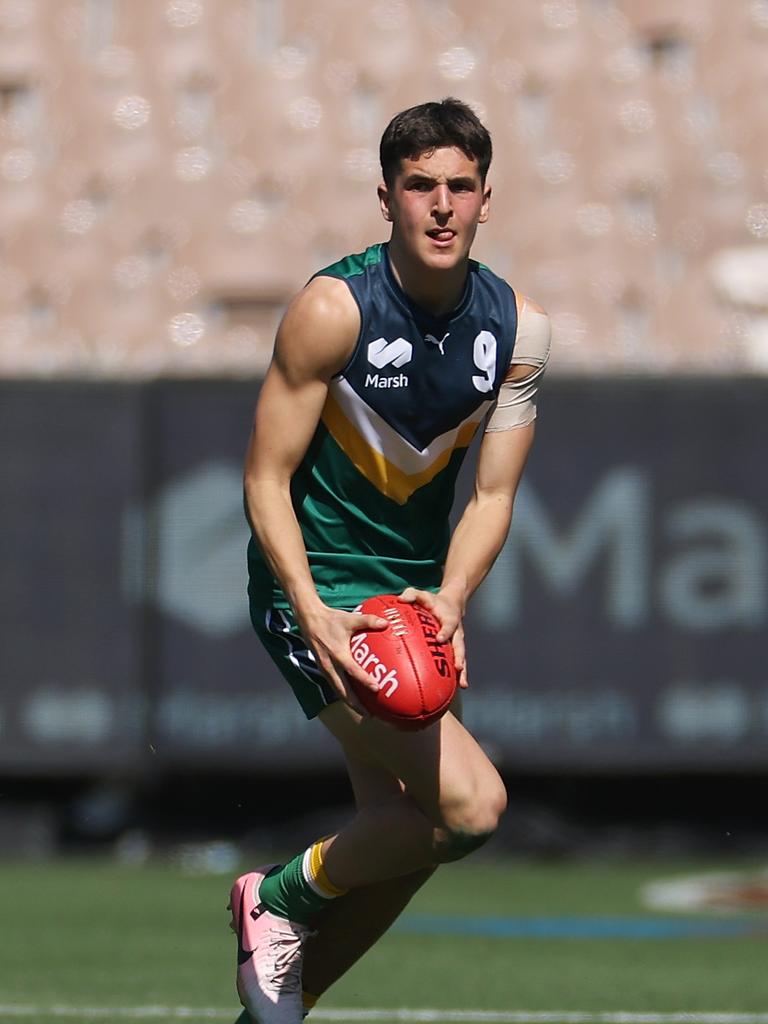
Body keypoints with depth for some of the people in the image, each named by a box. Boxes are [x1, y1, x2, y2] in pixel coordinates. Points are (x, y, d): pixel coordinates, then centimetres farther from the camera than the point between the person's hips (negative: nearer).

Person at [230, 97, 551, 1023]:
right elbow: (266, 478, -13)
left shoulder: (519, 329, -2)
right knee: (470, 803, -20)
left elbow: (492, 494, 1)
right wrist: (314, 615, -26)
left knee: (399, 830, 7)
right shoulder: (334, 309, -17)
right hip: (316, 589, -6)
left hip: (420, 589, 6)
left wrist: (449, 600, -18)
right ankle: (280, 897, 3)